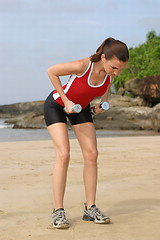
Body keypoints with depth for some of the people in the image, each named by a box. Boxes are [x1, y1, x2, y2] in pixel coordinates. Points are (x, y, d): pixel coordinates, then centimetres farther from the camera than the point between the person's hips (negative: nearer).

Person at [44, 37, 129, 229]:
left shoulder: (112, 71, -20)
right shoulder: (82, 66, -37)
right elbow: (51, 71, -21)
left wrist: (103, 102, -12)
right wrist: (66, 100, -21)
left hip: (81, 108, 5)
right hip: (56, 105, -5)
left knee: (91, 154, -5)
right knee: (63, 154, -17)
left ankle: (90, 208, 3)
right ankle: (58, 211, -11)